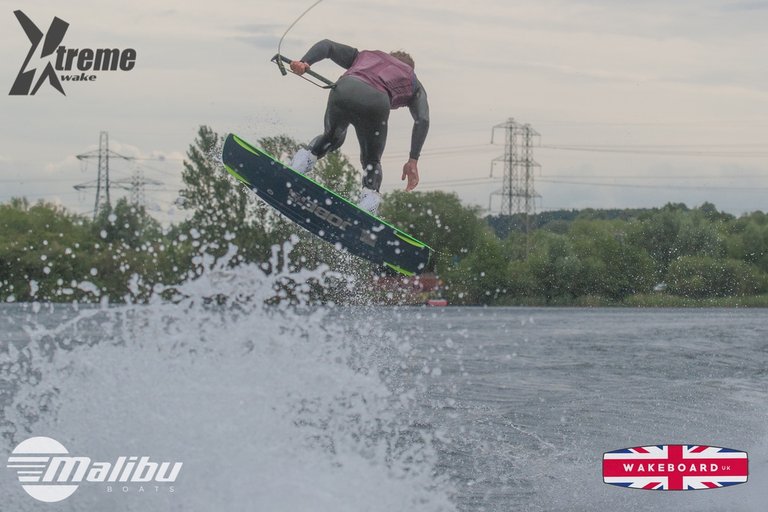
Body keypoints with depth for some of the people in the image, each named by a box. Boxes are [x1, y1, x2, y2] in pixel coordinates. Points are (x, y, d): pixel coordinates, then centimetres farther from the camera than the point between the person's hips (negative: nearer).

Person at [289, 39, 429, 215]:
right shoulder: (413, 82, 35)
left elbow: (327, 45, 23)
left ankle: (307, 156, 9)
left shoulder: (363, 55, 40)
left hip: (344, 90, 2)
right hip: (376, 103, -2)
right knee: (372, 162, 21)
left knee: (332, 137, 34)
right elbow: (422, 120, 18)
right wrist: (413, 160, 13)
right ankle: (370, 194, -4)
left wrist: (304, 63, 6)